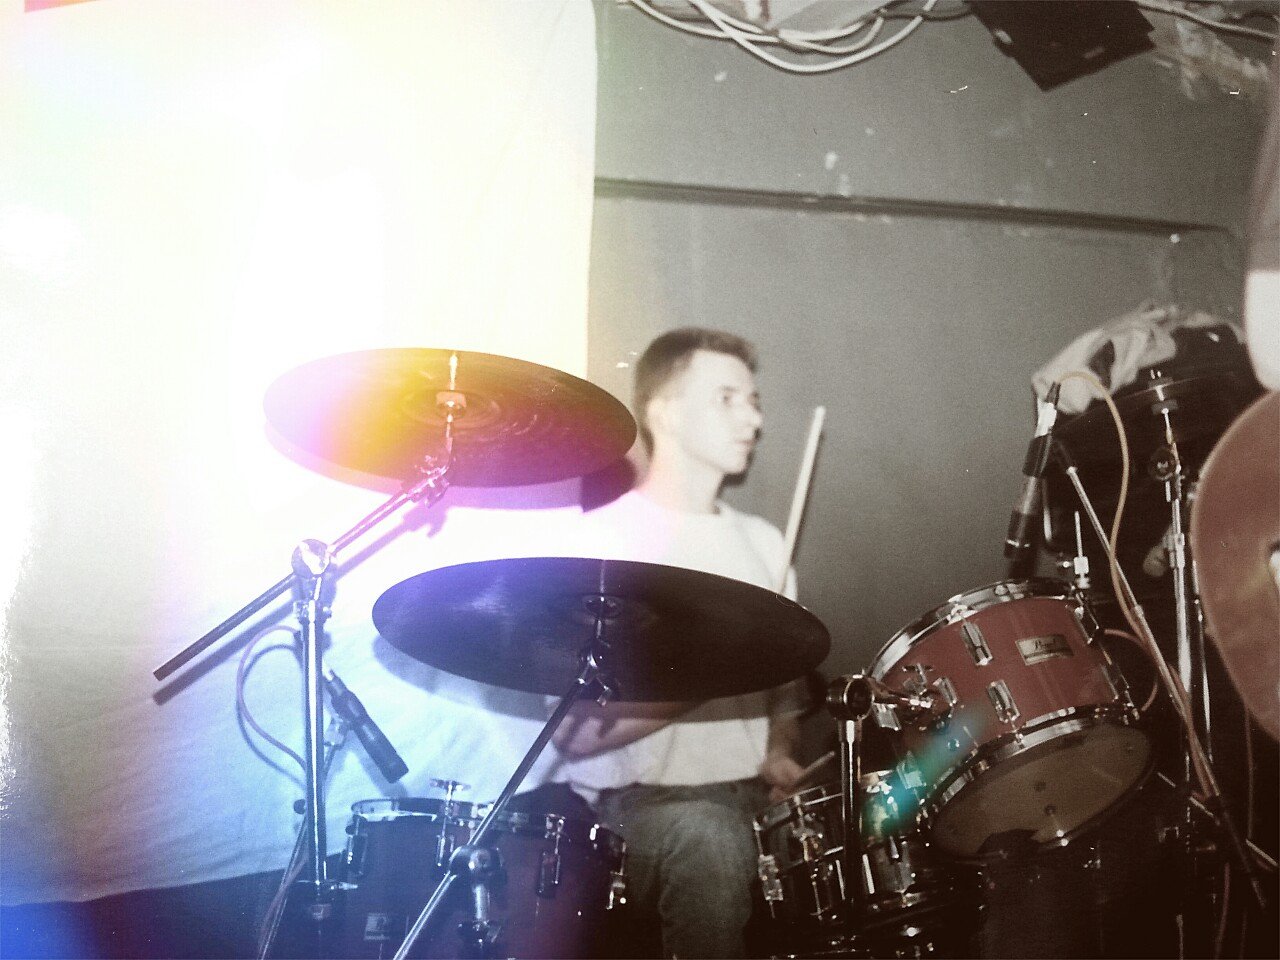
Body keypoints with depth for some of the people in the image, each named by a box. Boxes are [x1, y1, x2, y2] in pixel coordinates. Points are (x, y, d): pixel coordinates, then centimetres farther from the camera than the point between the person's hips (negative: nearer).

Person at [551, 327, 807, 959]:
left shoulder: (761, 543, 15)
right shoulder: (599, 538, -6)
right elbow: (574, 733, -11)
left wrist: (778, 755, 2)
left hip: (752, 796, 6)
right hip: (640, 800, -6)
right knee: (710, 842, -37)